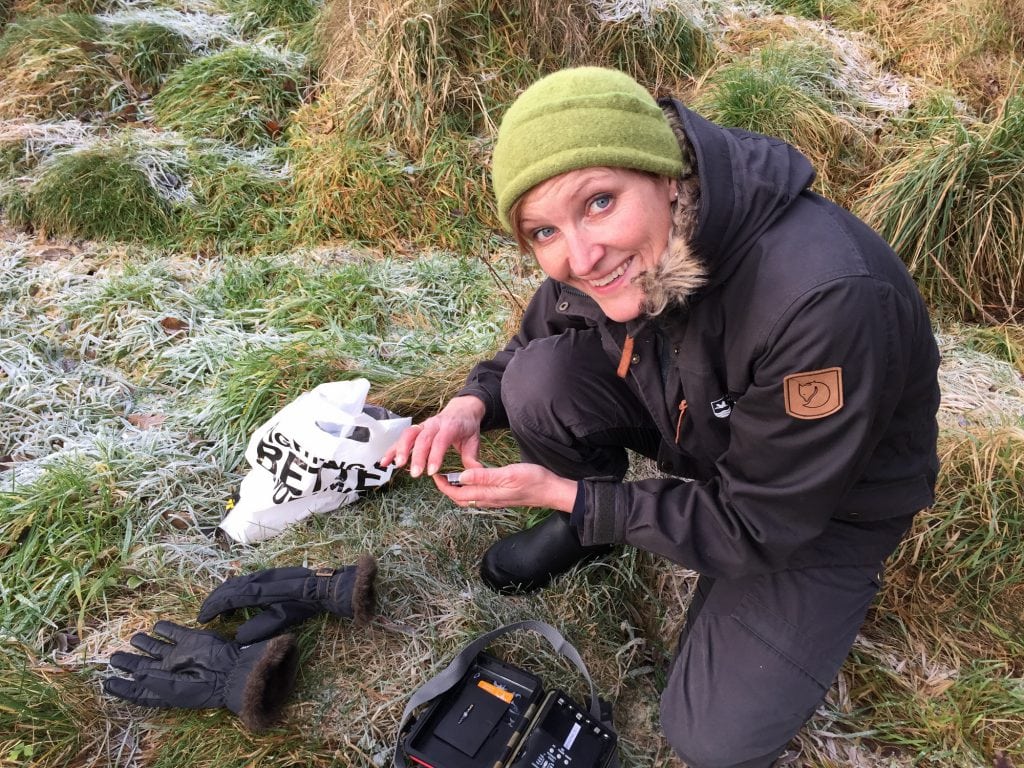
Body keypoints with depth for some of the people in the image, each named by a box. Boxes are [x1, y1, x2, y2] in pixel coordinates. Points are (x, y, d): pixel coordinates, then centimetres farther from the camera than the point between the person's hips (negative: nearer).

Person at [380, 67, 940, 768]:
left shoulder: (826, 300, -41)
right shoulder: (598, 249, -21)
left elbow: (757, 527, -28)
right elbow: (535, 336, 3)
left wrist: (565, 494, -25)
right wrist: (474, 404, -19)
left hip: (828, 504, -4)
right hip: (700, 432, 5)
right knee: (542, 378, -19)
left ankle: (836, 591, 17)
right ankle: (583, 531, 10)